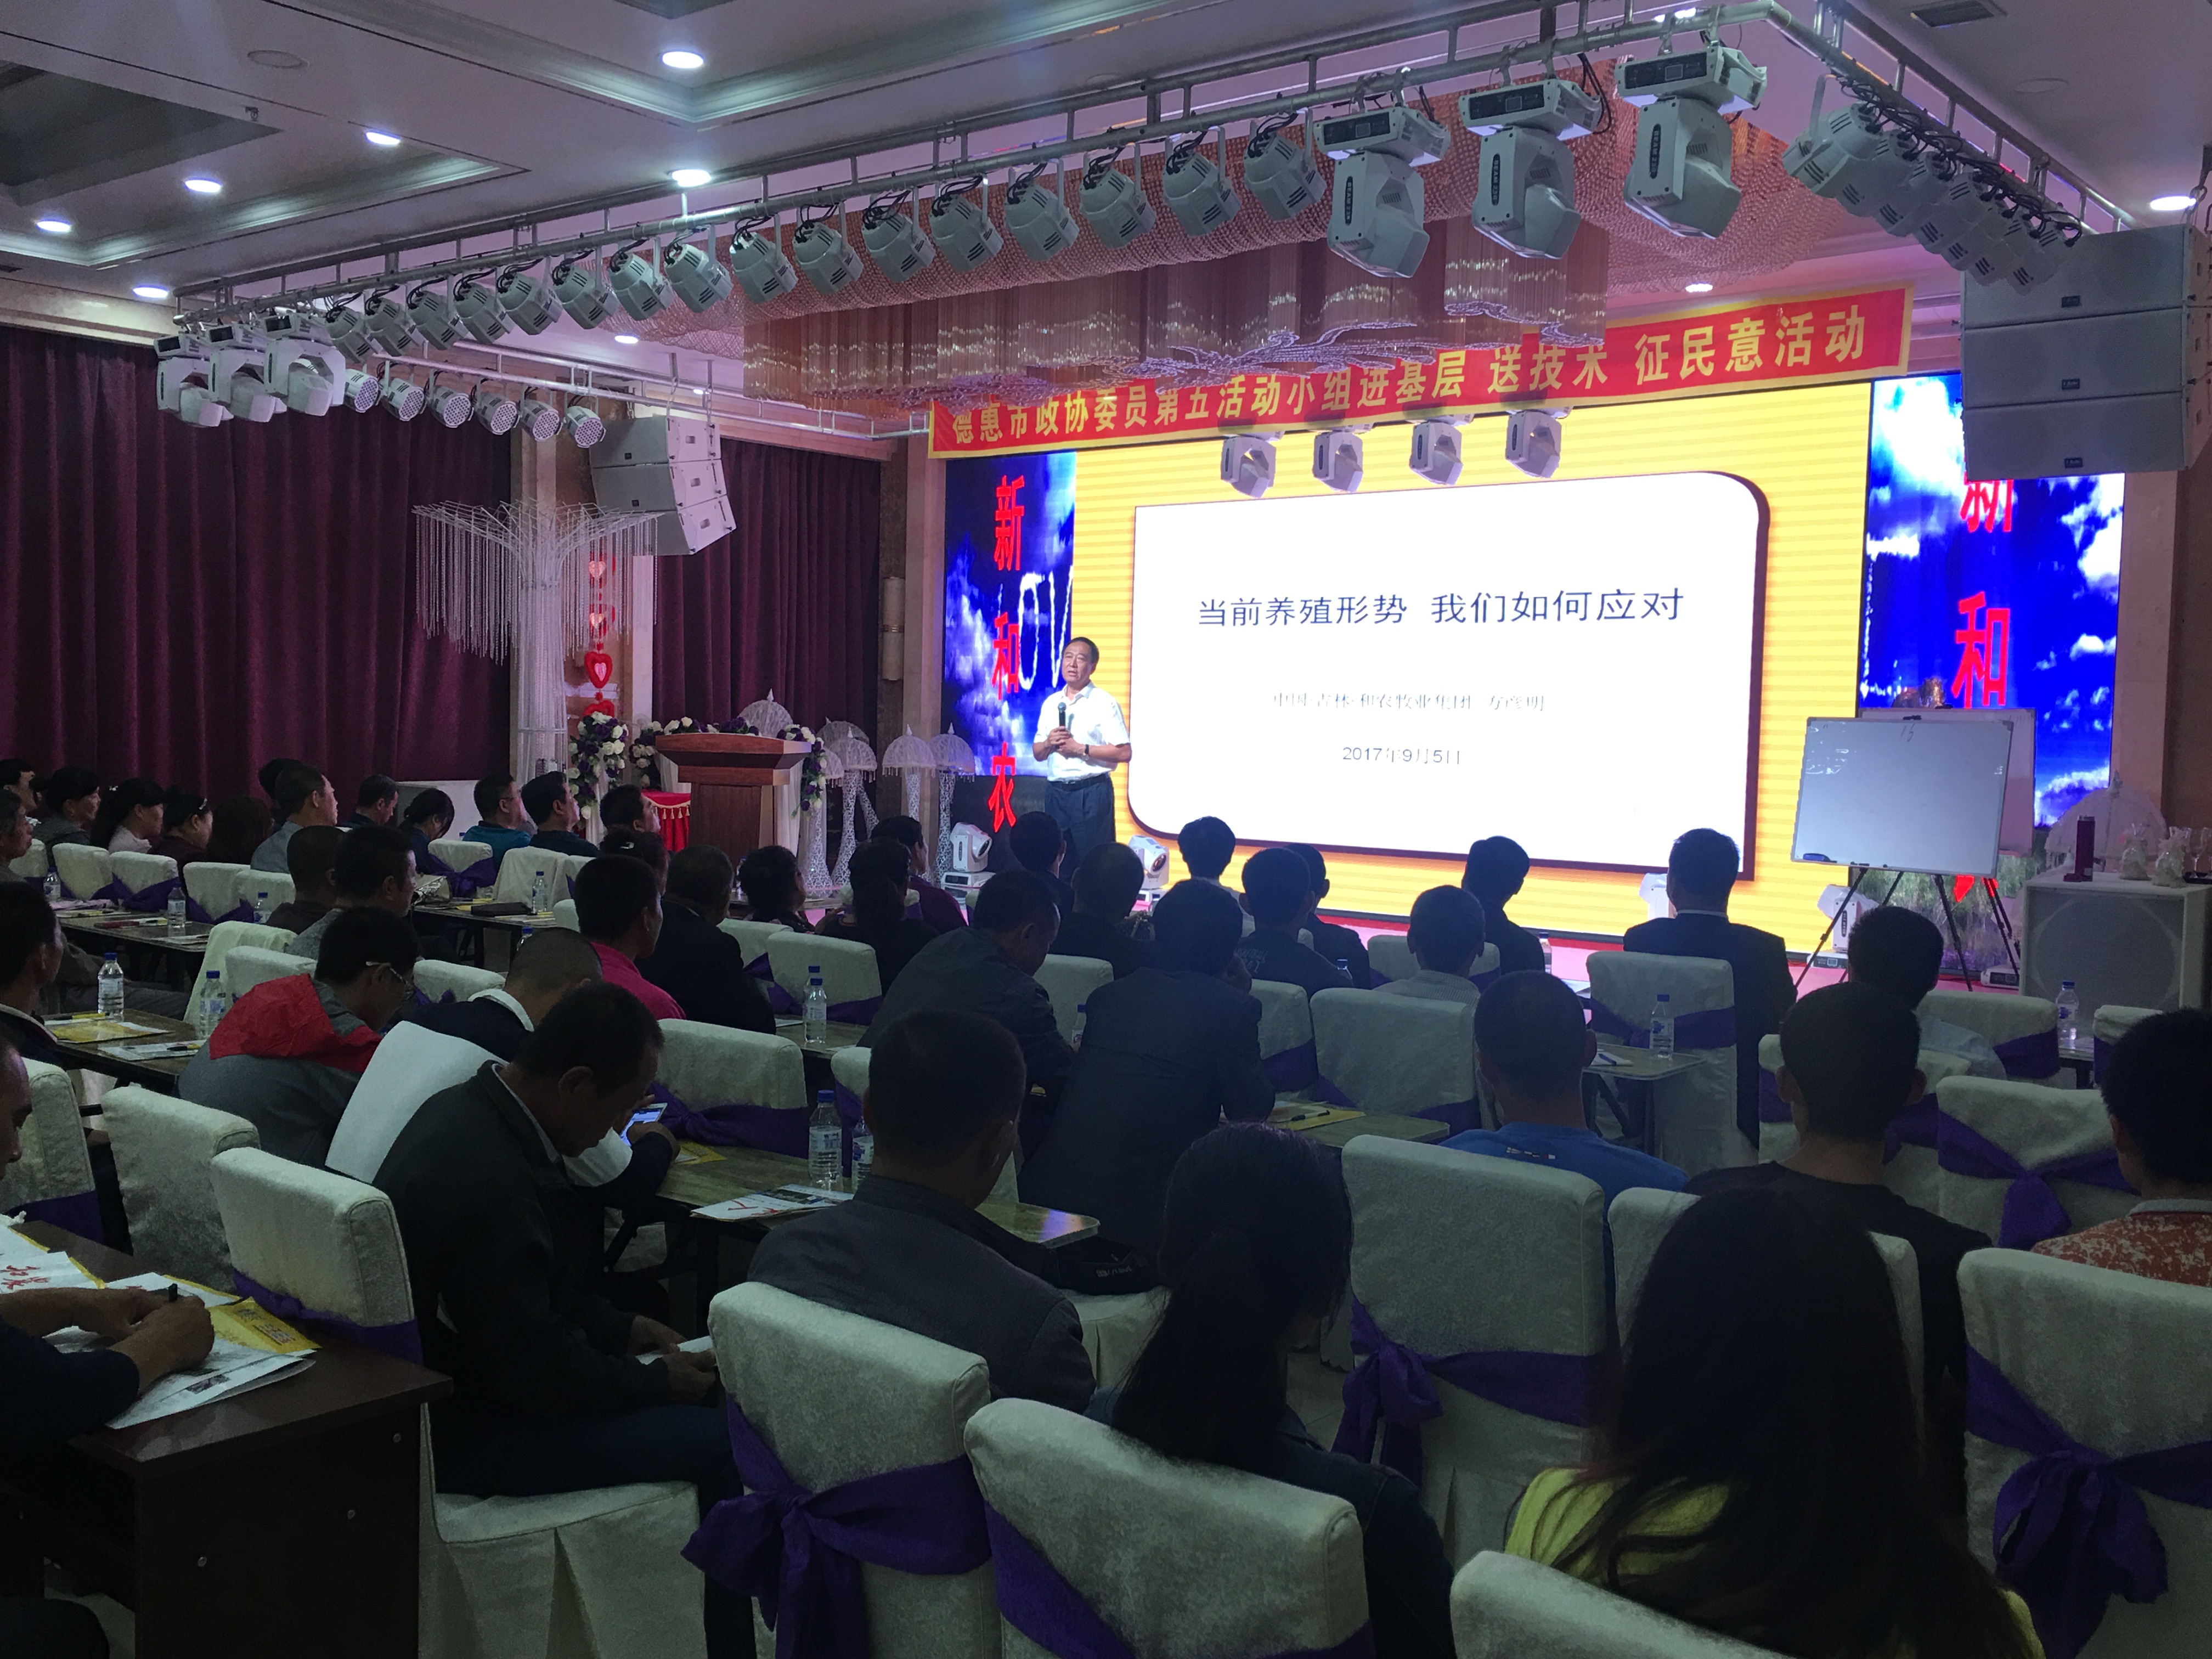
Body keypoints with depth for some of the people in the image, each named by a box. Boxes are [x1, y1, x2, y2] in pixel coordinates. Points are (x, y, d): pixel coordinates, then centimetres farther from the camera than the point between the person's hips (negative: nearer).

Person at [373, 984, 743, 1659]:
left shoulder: (465, 1109, -1)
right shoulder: (488, 1179, -32)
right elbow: (539, 1374, -24)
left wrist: (621, 1326, 8)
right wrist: (658, 1381, -10)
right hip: (450, 1430, -10)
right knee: (712, 1442, -15)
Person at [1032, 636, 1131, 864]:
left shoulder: (1103, 703, -4)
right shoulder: (1051, 703, 13)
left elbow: (1124, 752, -12)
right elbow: (1037, 753, 17)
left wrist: (1081, 749, -15)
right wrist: (1049, 743, -5)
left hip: (1091, 792, -5)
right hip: (1056, 792, 5)